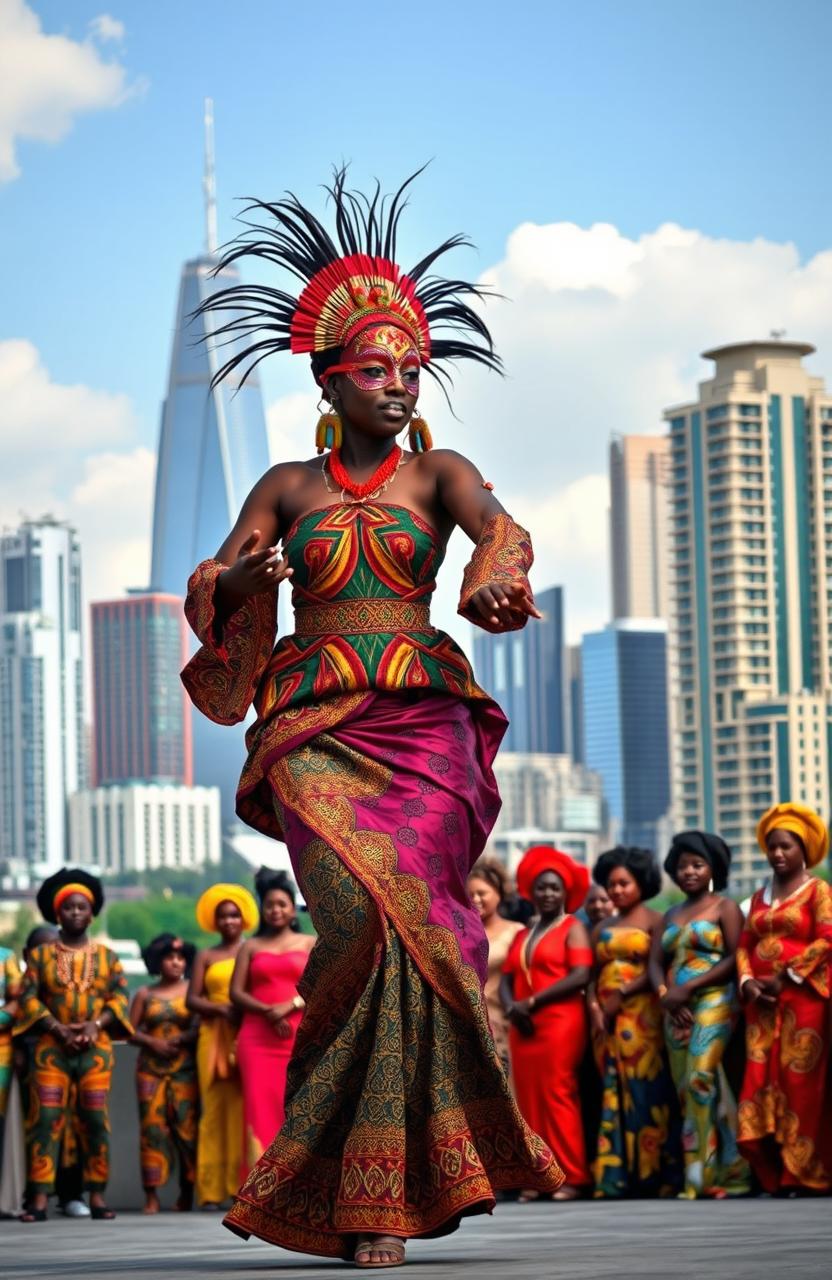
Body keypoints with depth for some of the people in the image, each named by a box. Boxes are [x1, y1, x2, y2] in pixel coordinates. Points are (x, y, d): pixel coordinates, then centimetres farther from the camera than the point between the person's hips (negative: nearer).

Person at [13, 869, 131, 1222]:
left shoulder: (107, 956, 12)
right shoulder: (40, 955, 10)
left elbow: (119, 997, 5)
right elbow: (28, 998, 1)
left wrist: (95, 1025, -13)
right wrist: (58, 1028, -12)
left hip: (96, 1048, 1)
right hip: (51, 1048, -1)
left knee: (96, 1120, -2)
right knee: (45, 1120, -8)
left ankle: (97, 1196, 3)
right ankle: (40, 1199, -11)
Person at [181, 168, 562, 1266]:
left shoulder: (437, 472, 11)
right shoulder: (289, 486, 16)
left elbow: (502, 527, -10)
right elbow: (207, 593, 10)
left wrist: (496, 578, -33)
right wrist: (243, 576, -14)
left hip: (422, 726, 0)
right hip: (314, 732, 0)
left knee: (403, 919, -17)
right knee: (369, 909, -22)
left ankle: (374, 1194, -9)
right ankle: (383, 1191, -12)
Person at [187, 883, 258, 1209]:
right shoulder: (206, 957, 14)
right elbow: (192, 999, 7)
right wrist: (223, 1009, -10)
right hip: (215, 1038, 1)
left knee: (248, 1109, -7)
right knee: (216, 1109, -4)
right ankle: (212, 1190, -5)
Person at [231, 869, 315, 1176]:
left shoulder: (310, 944, 12)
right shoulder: (250, 947, 14)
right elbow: (236, 993, 5)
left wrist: (291, 1005, -13)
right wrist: (267, 1011, -11)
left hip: (299, 1036, 0)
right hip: (257, 1038, 0)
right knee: (261, 1108, -7)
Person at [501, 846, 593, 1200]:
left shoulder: (572, 928, 4)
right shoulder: (522, 936, 22)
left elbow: (580, 976, -9)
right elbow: (506, 979, 15)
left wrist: (532, 1002, -11)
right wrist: (511, 1007, -8)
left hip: (559, 1022, -6)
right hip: (524, 1027, 6)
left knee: (557, 1095, -12)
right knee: (529, 1099, 0)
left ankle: (572, 1177, -12)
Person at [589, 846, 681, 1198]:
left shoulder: (654, 922, 3)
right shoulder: (602, 929, 20)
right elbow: (592, 974, 14)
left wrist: (623, 994, -13)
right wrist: (593, 1006, -3)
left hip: (642, 1014, -5)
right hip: (606, 1019, 5)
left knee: (645, 1090, -9)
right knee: (612, 1093, 0)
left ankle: (654, 1173, -7)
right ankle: (614, 1176, -1)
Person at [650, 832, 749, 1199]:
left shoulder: (724, 907, 2)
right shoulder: (672, 915, 21)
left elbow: (735, 958, -9)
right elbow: (655, 962, 16)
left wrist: (688, 988, -13)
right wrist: (664, 993, -5)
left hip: (712, 1003, -7)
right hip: (677, 1011, 7)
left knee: (700, 1080, -21)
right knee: (686, 1091, 1)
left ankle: (703, 1174, -21)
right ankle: (727, 1173, 2)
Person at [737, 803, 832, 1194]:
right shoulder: (760, 896, 20)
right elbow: (745, 945, 16)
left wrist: (784, 979, -14)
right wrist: (748, 982, -4)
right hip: (762, 1001, 5)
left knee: (799, 1080, -8)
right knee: (762, 1080, -3)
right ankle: (775, 1172, -2)